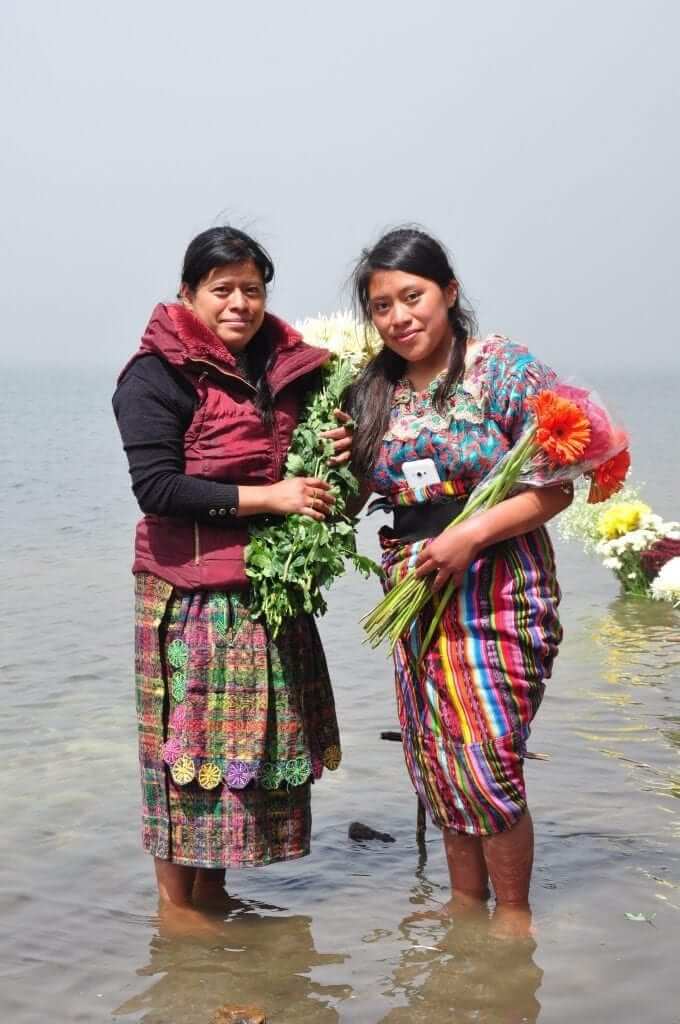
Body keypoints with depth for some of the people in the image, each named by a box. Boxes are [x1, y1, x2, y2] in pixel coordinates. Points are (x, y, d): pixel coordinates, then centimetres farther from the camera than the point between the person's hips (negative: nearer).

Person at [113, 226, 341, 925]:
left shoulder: (282, 366, 11)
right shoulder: (158, 374, -9)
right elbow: (156, 487, -18)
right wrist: (265, 497, -20)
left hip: (269, 589, 7)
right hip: (192, 592, -7)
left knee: (257, 735, 10)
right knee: (190, 740, -2)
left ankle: (213, 890, 24)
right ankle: (175, 901, 13)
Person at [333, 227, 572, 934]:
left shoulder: (505, 369, -8)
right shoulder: (373, 393, 7)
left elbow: (555, 488, -11)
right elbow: (365, 496, 16)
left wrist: (470, 535, -21)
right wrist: (343, 465, -5)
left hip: (497, 594, -5)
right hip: (416, 601, 5)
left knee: (485, 761, -6)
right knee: (438, 764, 10)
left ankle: (513, 912, 14)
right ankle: (465, 901, 28)